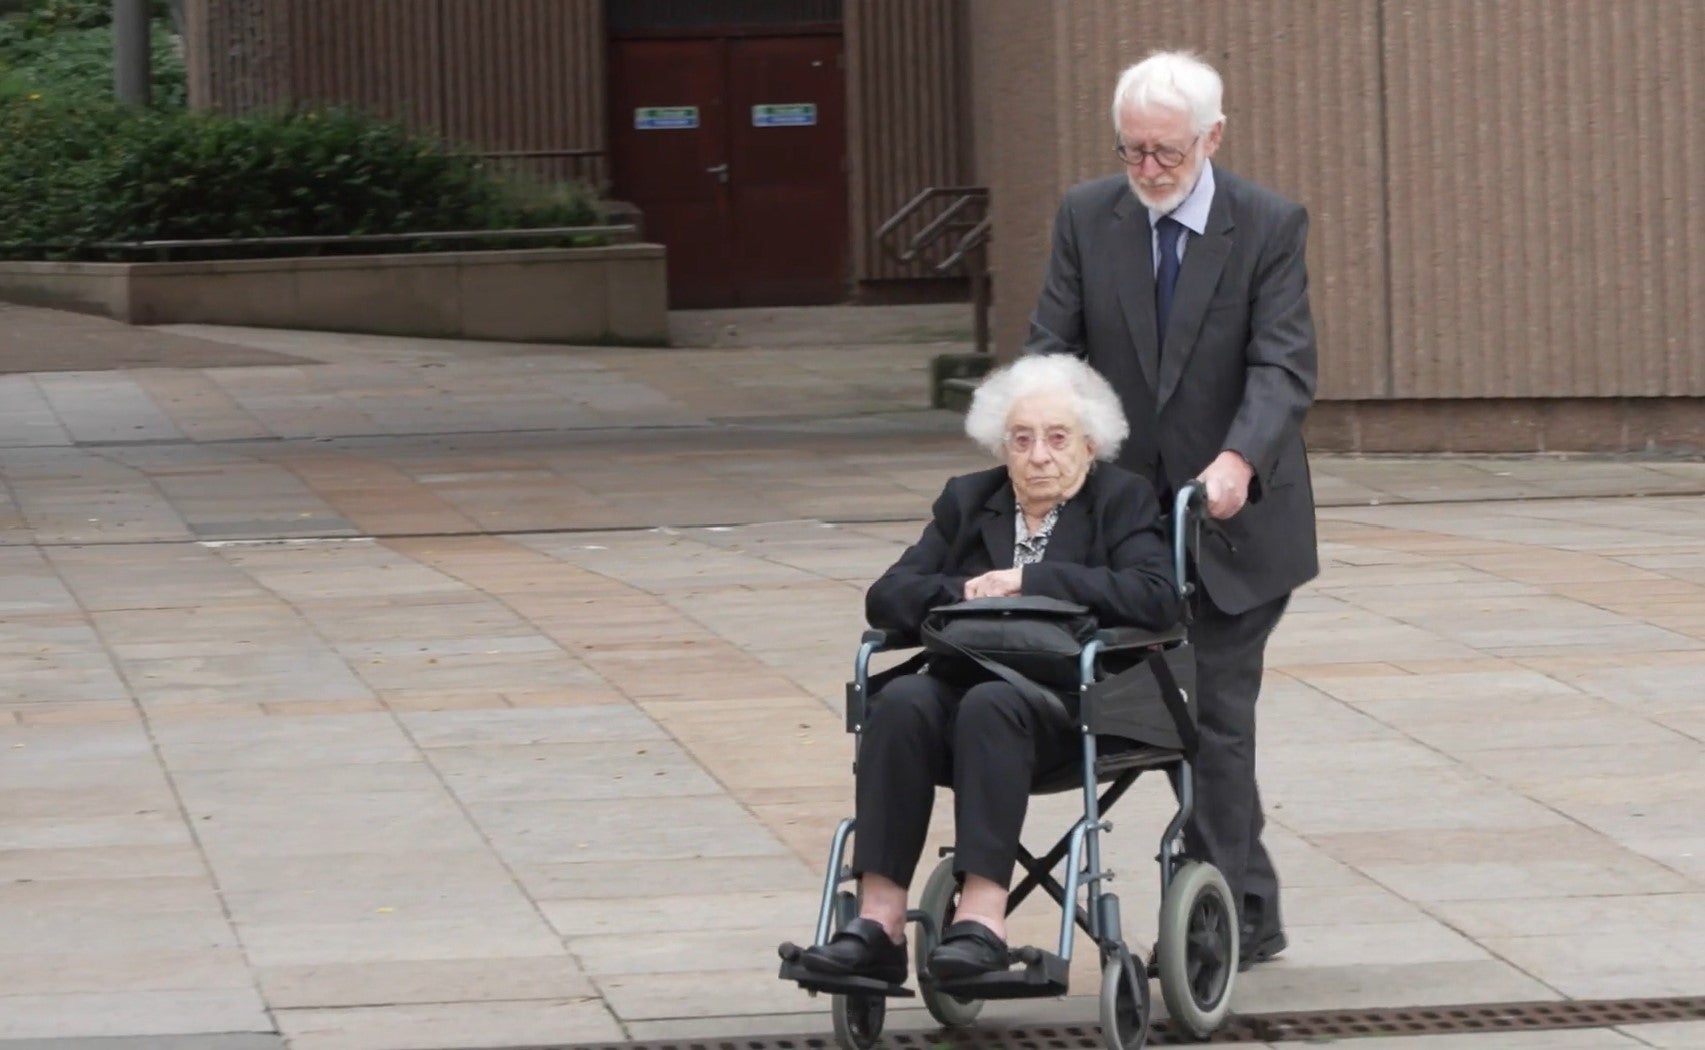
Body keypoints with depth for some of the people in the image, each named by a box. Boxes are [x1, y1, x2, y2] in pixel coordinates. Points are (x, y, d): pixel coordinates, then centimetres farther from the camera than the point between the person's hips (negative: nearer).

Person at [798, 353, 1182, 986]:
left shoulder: (1123, 501, 8)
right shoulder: (968, 501, 19)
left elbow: (1155, 598, -12)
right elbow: (886, 598, 9)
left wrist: (1031, 581, -15)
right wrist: (965, 596, -11)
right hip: (969, 685, 4)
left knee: (990, 704, -36)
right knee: (901, 702, -30)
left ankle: (982, 919, -42)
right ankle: (880, 921, -36)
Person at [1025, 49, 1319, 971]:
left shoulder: (1269, 226, -10)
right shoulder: (1086, 218, -1)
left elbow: (1284, 366, -19)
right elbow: (1051, 344, -3)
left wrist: (1239, 459, -36)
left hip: (1236, 512, -4)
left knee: (1218, 711, -5)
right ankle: (1251, 911, 18)